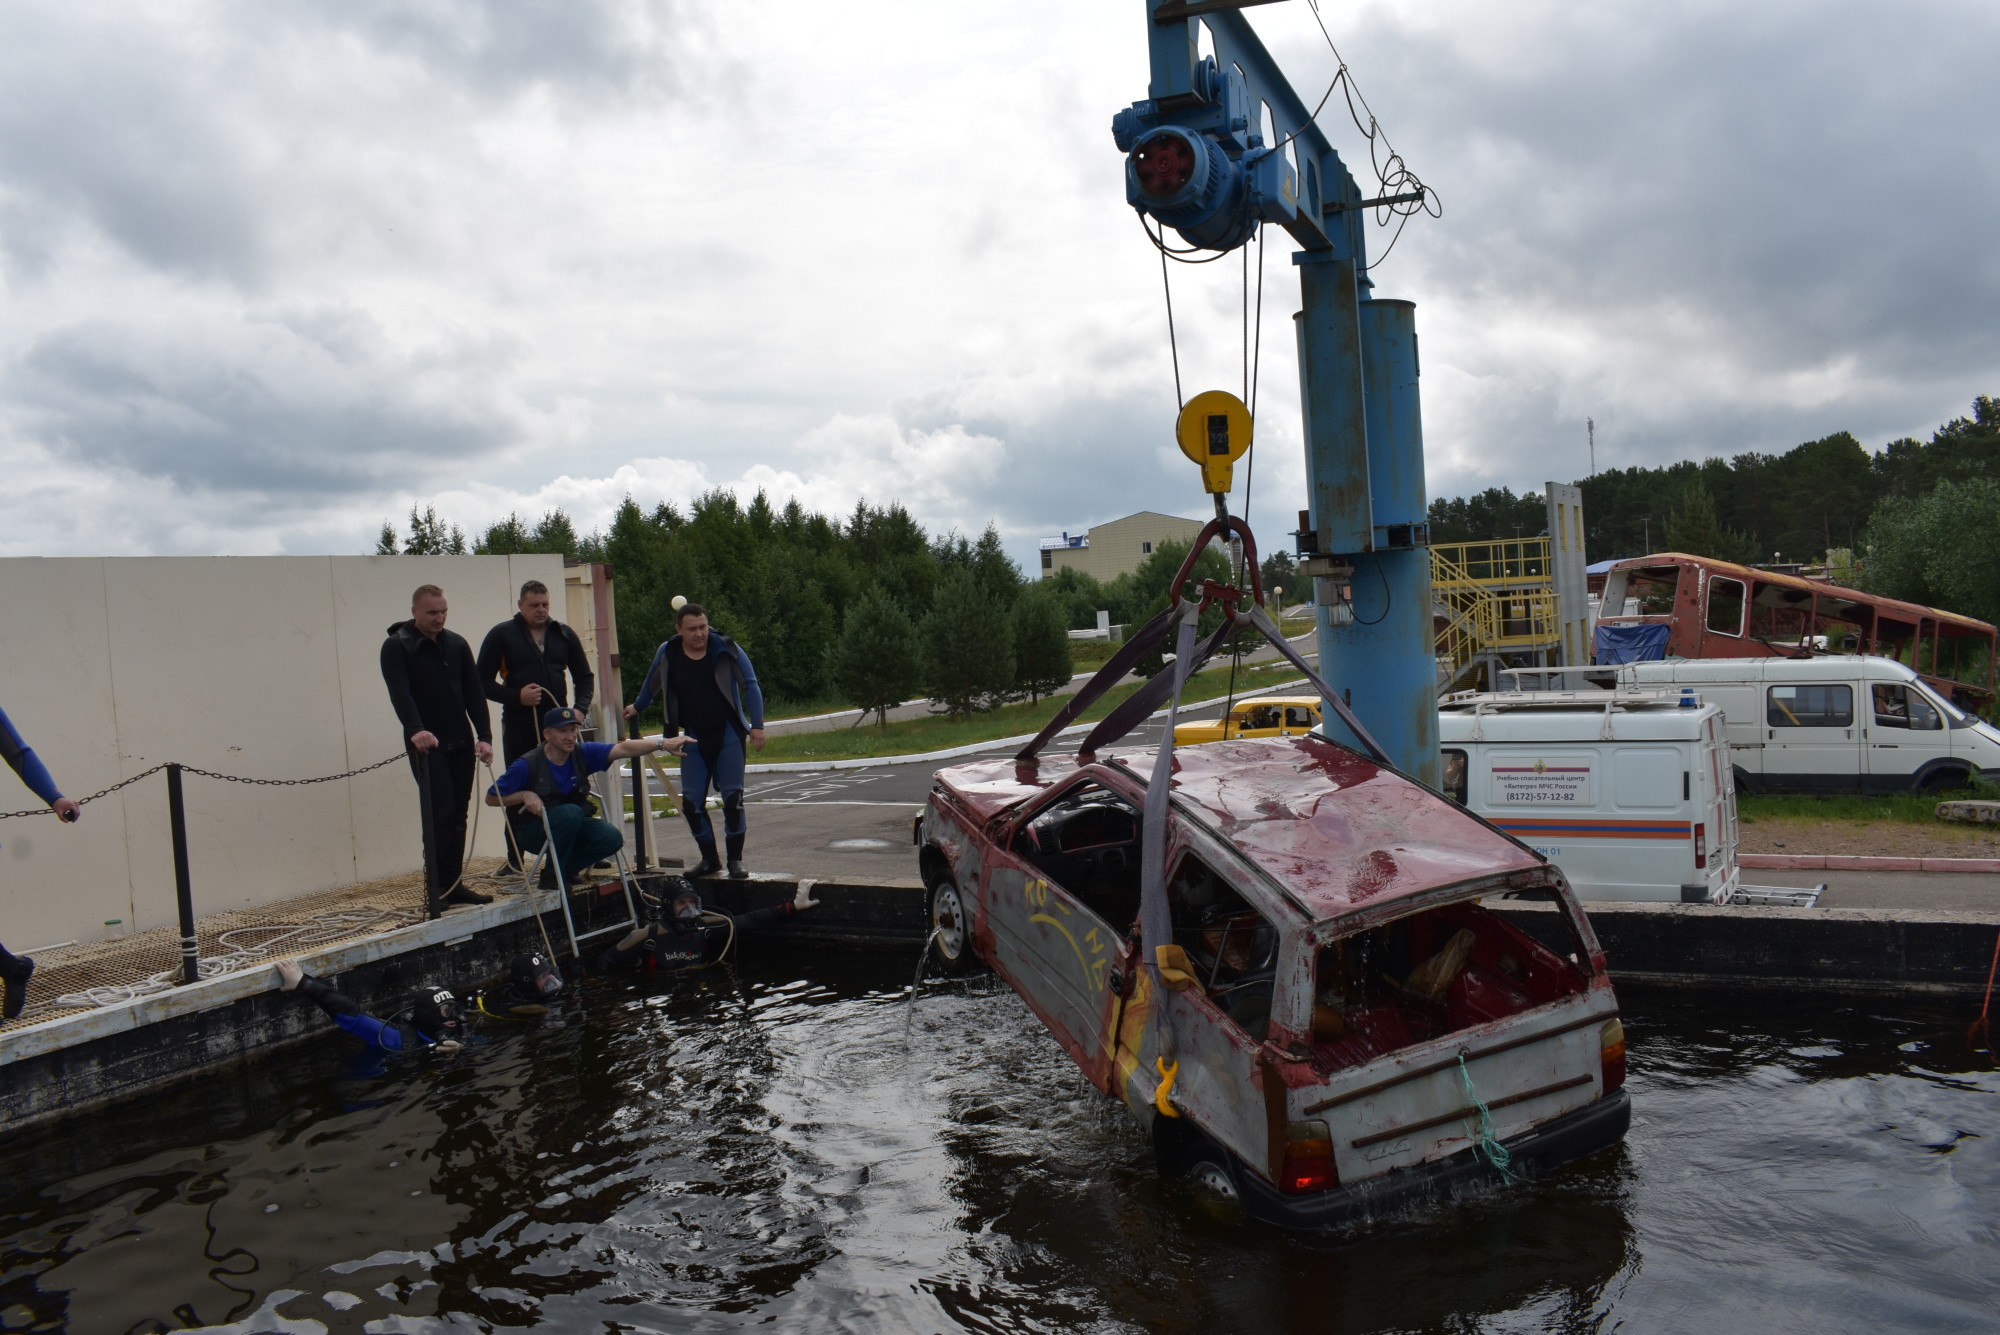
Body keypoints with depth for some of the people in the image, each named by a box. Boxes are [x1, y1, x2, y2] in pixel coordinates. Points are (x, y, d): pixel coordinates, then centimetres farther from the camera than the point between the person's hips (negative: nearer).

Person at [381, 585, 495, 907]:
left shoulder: (457, 644, 10)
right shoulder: (396, 647, -6)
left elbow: (475, 693, 7)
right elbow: (400, 694, -20)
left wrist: (484, 736, -4)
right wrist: (415, 730, -36)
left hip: (461, 743, 5)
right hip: (427, 744, -5)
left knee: (458, 816, 7)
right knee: (441, 813, -11)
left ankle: (453, 885, 14)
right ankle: (438, 888, -2)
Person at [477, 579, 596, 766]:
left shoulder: (564, 634, 11)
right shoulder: (501, 635, 2)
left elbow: (585, 677, 15)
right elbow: (483, 681, 0)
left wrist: (580, 709, -2)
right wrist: (516, 697, -16)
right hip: (518, 728, -3)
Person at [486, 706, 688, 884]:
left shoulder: (583, 753, -8)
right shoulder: (527, 765, -18)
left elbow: (623, 749, -21)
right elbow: (491, 798, -9)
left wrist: (662, 744, -35)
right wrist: (525, 795, -25)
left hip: (571, 829, 4)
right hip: (533, 831, -4)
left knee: (611, 838, -22)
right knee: (570, 812, -35)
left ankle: (566, 869, 5)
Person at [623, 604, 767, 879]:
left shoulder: (726, 649, -9)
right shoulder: (668, 654, -2)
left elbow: (750, 685, -4)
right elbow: (652, 684, 19)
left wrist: (757, 724, -10)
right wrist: (637, 707, 33)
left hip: (728, 735, -3)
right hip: (694, 739, 3)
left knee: (733, 798, -6)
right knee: (691, 801, 0)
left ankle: (735, 860, 5)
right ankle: (709, 859, 14)